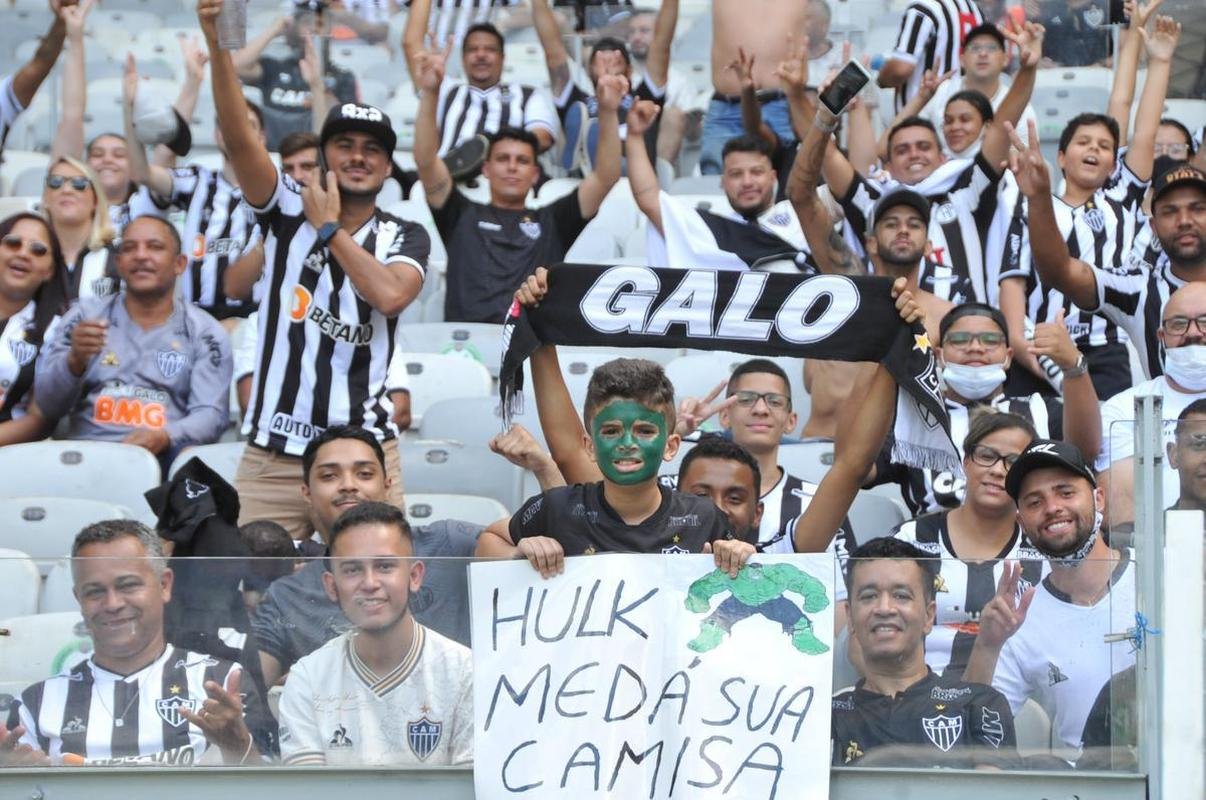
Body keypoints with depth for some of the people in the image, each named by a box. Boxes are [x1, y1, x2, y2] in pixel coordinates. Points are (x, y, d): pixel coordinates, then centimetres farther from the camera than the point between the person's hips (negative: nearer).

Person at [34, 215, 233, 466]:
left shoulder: (205, 332, 12)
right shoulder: (84, 316, 15)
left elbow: (211, 415, 2)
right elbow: (48, 405, 8)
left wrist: (164, 437, -20)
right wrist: (75, 361, -14)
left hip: (165, 456, -2)